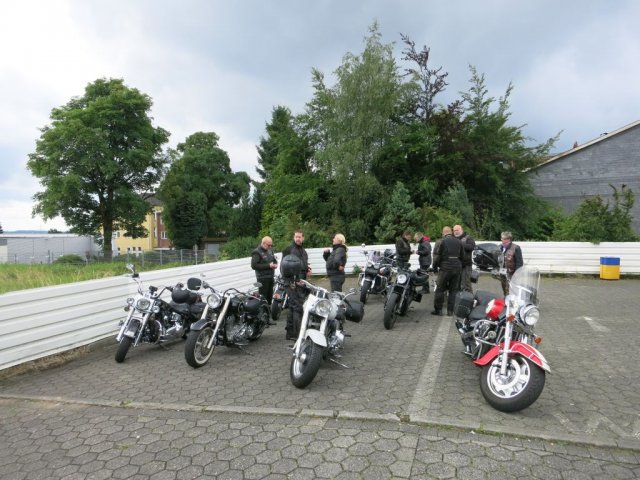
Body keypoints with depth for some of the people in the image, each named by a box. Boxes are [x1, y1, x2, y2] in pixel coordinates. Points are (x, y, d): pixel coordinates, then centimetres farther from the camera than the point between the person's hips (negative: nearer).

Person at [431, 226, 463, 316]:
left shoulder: (441, 242, -6)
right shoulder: (459, 242, 9)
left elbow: (437, 256, -8)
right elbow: (462, 256, 12)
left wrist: (435, 267, 4)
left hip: (445, 268, -4)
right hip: (457, 268, 4)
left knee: (440, 289, 4)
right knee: (453, 290, 10)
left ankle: (438, 309, 5)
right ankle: (450, 310, 10)